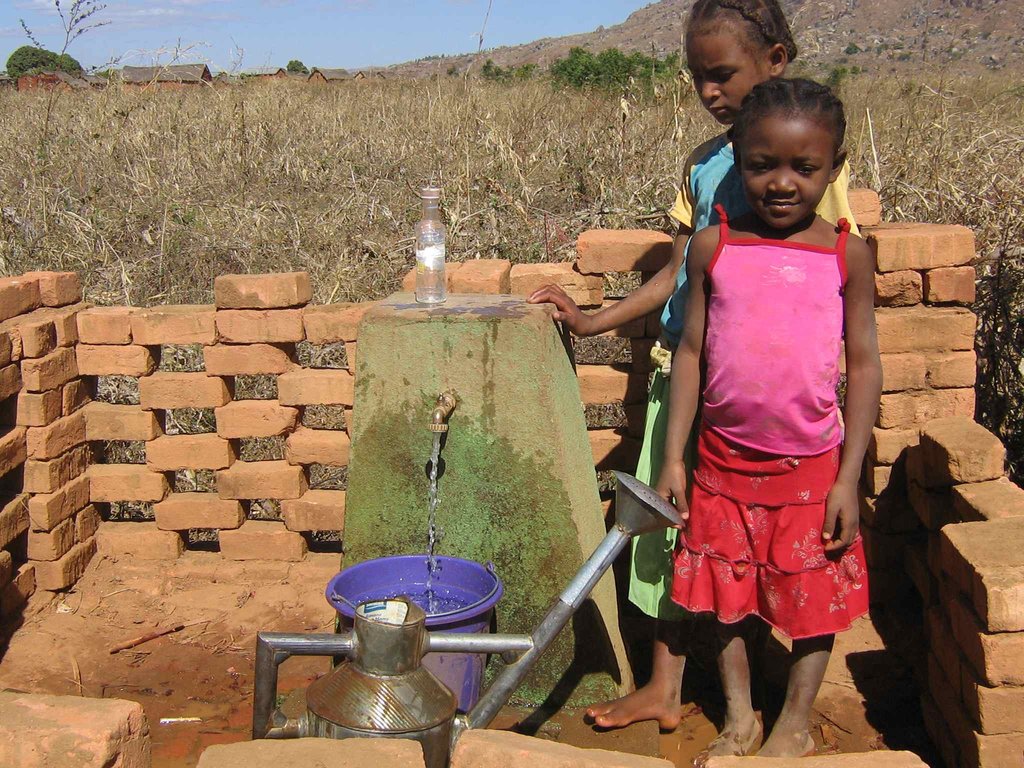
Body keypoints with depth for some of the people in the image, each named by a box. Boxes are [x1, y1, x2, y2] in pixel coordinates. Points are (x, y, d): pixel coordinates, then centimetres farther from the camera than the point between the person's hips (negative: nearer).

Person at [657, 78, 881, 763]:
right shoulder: (713, 247, -3)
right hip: (723, 458, 2)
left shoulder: (847, 255, -6)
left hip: (812, 464, -1)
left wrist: (849, 479, -6)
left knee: (814, 598, 11)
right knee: (729, 595, 15)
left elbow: (864, 366, -3)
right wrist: (673, 458, 0)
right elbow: (691, 351, 1)